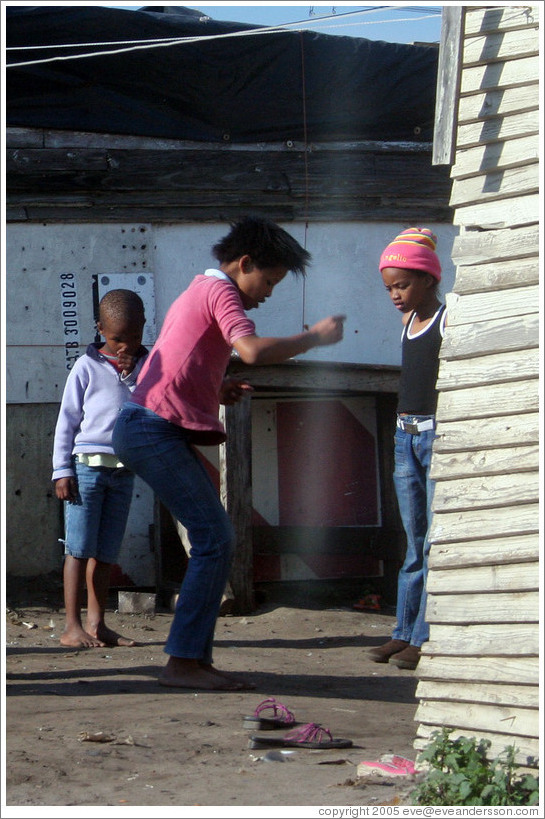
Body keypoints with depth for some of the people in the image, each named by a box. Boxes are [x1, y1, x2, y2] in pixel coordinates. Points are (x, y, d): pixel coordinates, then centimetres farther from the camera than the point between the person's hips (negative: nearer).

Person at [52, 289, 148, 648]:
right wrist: (62, 470, -5)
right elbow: (67, 420, -1)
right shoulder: (88, 367, -2)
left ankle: (97, 623, 13)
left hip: (125, 470, 4)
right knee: (79, 548, -4)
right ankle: (72, 626, -3)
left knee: (106, 552, 8)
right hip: (87, 466, -4)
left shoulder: (147, 365, 8)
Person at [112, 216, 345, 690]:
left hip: (149, 431, 10)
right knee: (214, 540, -13)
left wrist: (218, 390, 14)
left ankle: (197, 659, 7)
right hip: (155, 430, -10)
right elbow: (252, 350, -23)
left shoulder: (200, 292, 26)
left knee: (217, 542, 9)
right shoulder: (220, 291, -6)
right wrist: (315, 337, -12)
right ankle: (182, 663, -14)